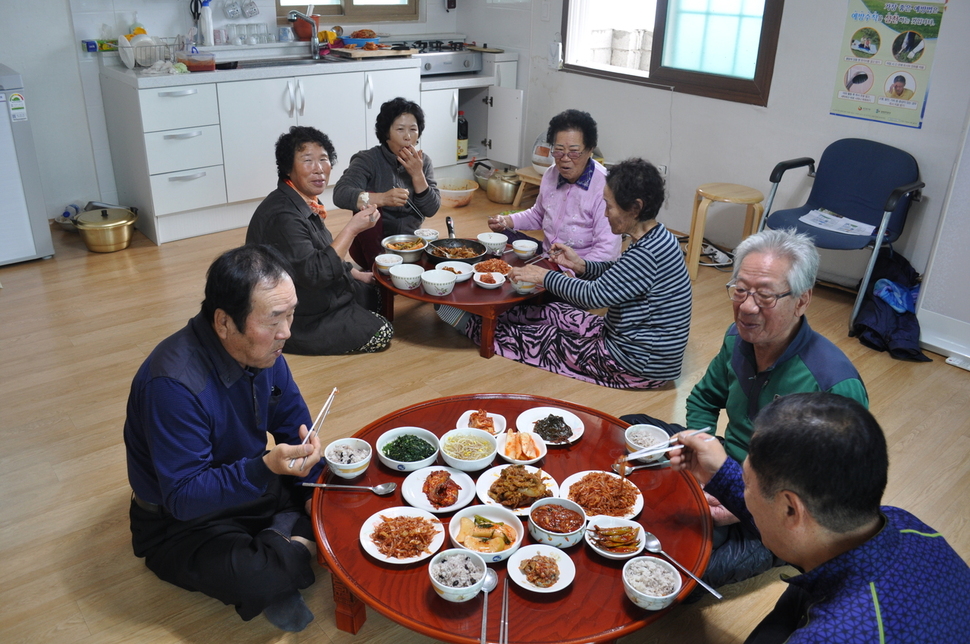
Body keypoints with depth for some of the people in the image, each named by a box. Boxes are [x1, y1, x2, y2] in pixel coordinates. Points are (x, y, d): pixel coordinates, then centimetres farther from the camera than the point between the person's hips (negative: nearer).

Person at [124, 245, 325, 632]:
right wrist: (265, 467, -45)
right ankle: (302, 545, -5)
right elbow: (183, 498, -31)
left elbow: (293, 422, 3)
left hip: (253, 478, 7)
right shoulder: (173, 385, -35)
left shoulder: (263, 348, -11)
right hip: (181, 521, -7)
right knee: (255, 578, -33)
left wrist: (313, 487, -9)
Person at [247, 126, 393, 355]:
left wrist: (357, 274, 13)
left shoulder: (305, 203, 3)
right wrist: (352, 229, -31)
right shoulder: (283, 217, -29)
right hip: (299, 324, -10)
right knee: (382, 334, -8)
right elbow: (314, 273, -32)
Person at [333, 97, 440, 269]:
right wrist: (382, 198, -43)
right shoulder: (369, 160, -11)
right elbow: (340, 194, -29)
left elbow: (431, 210, -7)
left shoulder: (423, 161, 1)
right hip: (374, 243, -2)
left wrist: (417, 174, -20)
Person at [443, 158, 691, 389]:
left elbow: (595, 295, -25)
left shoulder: (647, 253, -29)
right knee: (552, 313, 12)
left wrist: (545, 276, -13)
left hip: (638, 365, -9)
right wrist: (581, 265, 0)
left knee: (541, 339, 1)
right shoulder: (656, 238, 2)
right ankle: (476, 319, 25)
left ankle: (469, 325, 20)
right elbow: (618, 274, 16)